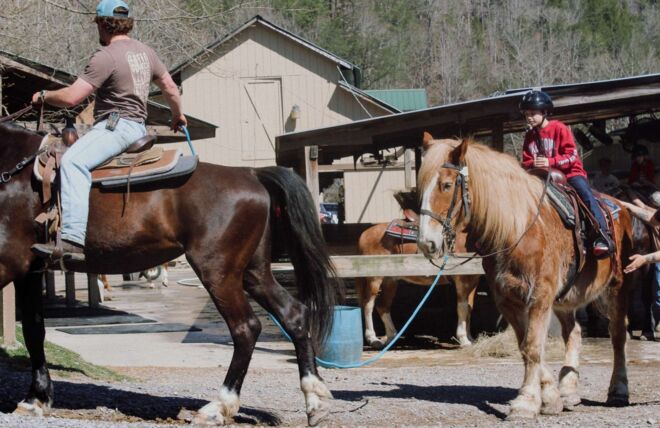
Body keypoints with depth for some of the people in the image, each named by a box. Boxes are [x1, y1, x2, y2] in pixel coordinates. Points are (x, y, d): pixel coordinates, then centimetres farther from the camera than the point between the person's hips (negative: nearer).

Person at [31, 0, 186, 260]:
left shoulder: (106, 56, -12)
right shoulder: (146, 52, 15)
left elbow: (72, 97, -16)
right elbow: (171, 89, 25)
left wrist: (43, 96, 3)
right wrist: (178, 117, 44)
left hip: (117, 124, -10)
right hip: (138, 127, 10)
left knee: (73, 161, -31)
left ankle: (73, 240, -50)